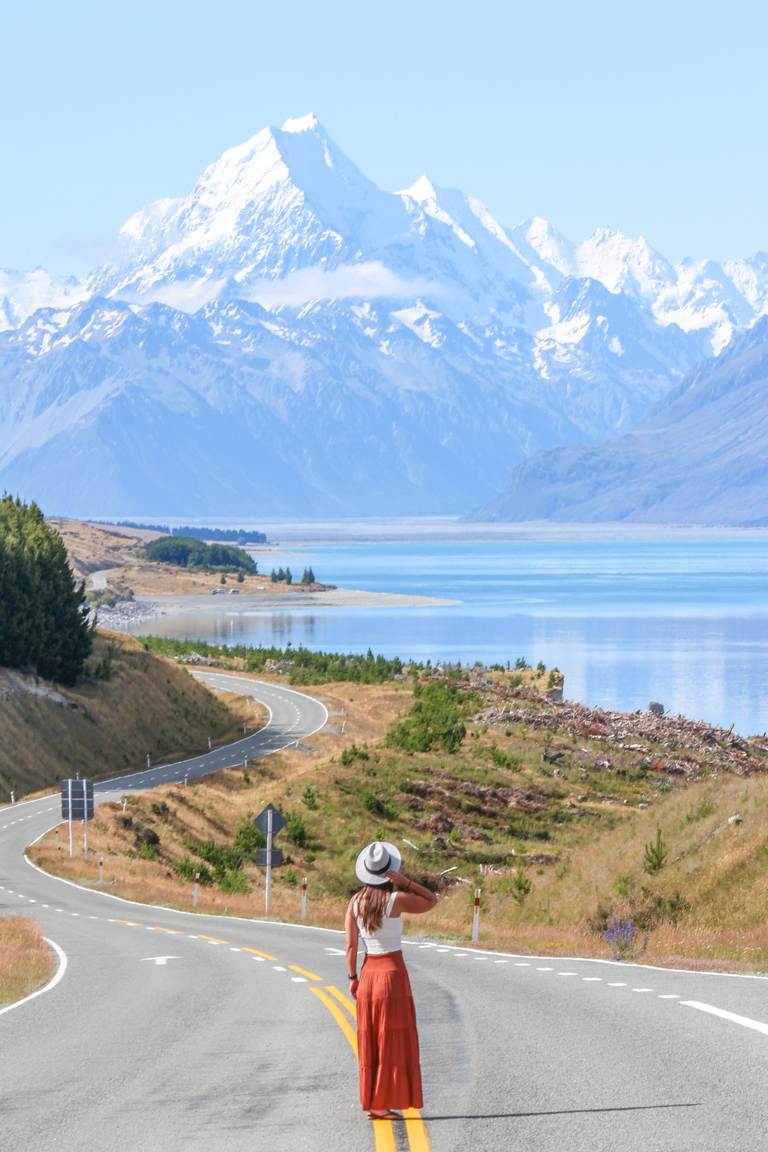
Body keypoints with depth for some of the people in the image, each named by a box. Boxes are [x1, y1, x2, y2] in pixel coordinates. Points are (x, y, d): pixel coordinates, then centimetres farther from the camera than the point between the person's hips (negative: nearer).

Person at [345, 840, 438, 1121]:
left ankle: (372, 1102, 13)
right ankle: (381, 1105, -1)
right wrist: (404, 881, -12)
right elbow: (432, 901, -1)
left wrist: (352, 979, 8)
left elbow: (351, 945, -1)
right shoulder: (395, 900, -16)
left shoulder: (354, 902, -2)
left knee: (371, 1042, 12)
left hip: (369, 973, 5)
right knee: (393, 1042, 1)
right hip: (393, 973, -5)